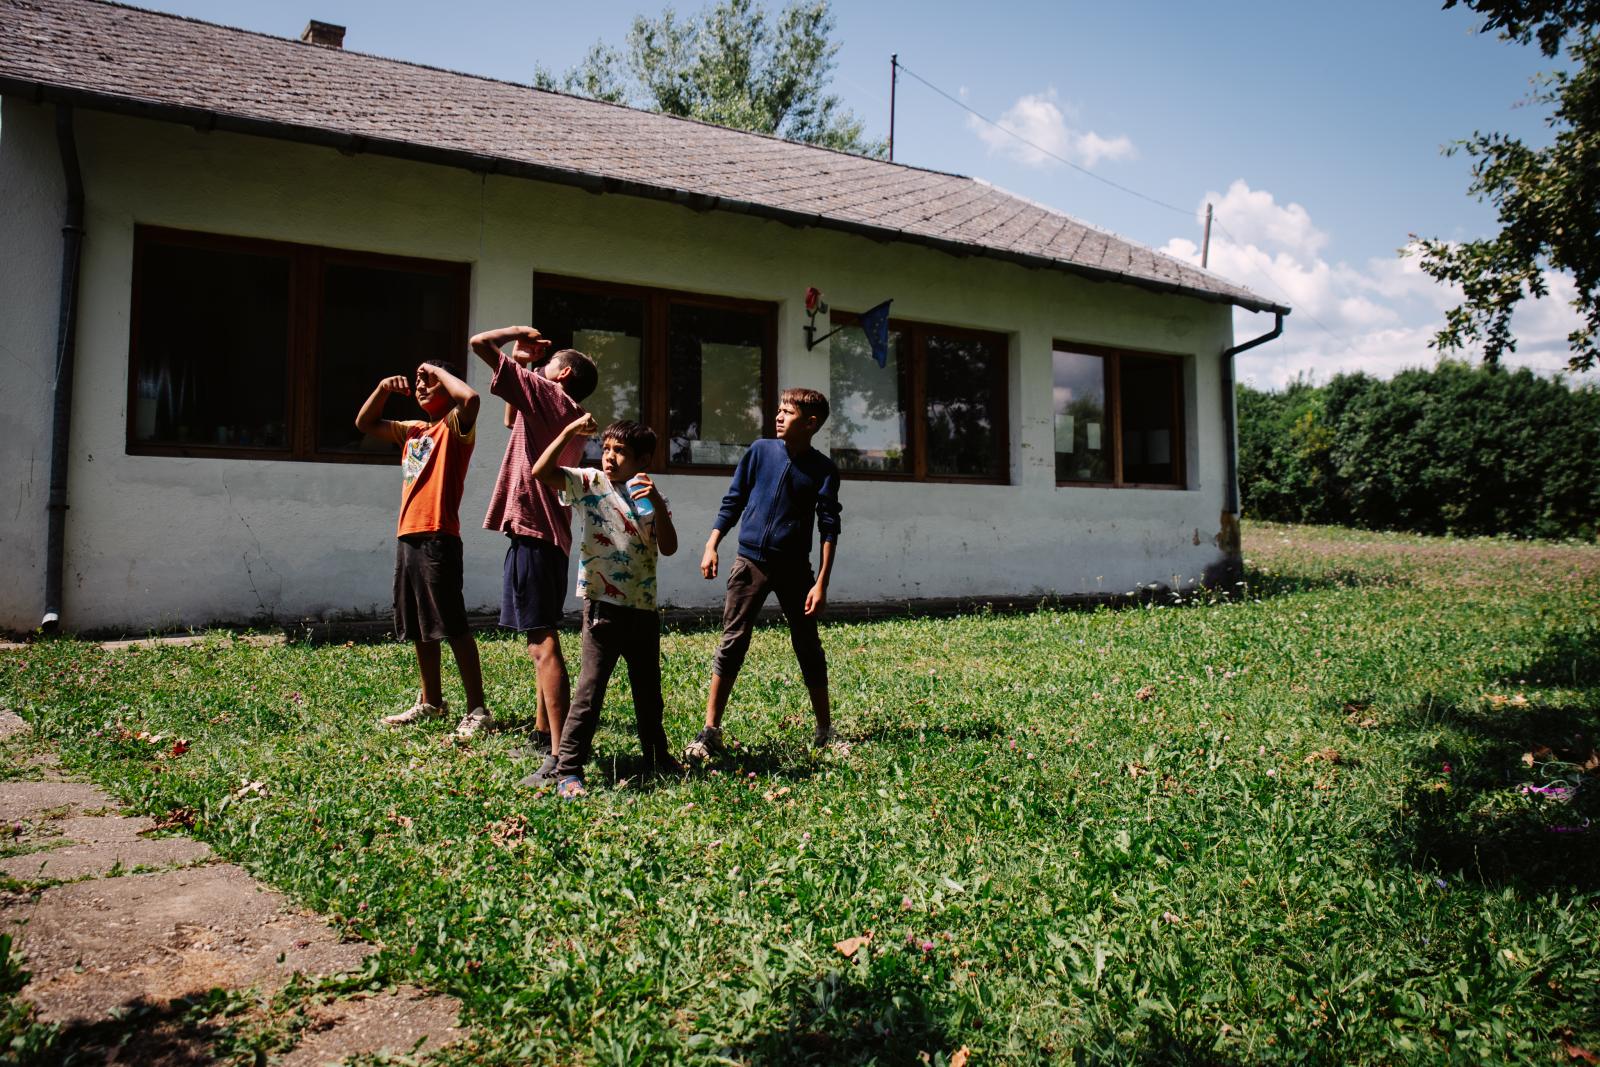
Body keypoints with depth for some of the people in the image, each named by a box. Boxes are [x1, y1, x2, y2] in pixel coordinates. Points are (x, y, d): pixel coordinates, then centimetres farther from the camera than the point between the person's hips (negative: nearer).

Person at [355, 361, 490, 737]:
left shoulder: (455, 427, -2)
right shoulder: (413, 431, 20)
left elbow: (470, 397, -24)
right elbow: (364, 423, 30)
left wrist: (437, 370, -7)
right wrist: (383, 389, 13)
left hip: (438, 540, -8)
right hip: (407, 537, 9)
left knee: (453, 627, -8)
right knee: (419, 628, 15)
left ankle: (477, 709, -3)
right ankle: (431, 702, 27)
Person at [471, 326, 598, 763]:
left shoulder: (546, 394, -6)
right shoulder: (571, 415, 18)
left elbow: (480, 342, -9)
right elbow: (516, 415, 34)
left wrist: (518, 333, 9)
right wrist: (527, 357, 25)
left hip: (531, 534, -9)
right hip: (548, 535, 10)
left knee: (542, 643, -13)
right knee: (541, 641, 18)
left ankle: (560, 756, -16)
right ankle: (544, 740, 27)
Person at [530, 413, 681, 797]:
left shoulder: (651, 497, 6)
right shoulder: (591, 483, -2)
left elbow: (668, 547, -7)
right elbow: (541, 471, -15)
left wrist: (656, 502, -18)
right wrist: (570, 430, -18)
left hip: (644, 607, 4)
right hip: (603, 605, -4)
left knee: (648, 688, 17)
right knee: (590, 689, -6)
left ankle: (657, 757, 34)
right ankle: (567, 770, 1)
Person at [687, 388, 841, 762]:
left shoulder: (823, 469, -3)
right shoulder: (760, 450, 2)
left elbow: (829, 527, -4)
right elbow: (733, 501, 8)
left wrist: (821, 583, -10)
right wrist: (711, 545, 1)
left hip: (794, 568, 0)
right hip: (750, 562, 1)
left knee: (808, 648, 7)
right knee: (732, 644, -3)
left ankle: (825, 729, 20)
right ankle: (710, 732, 2)